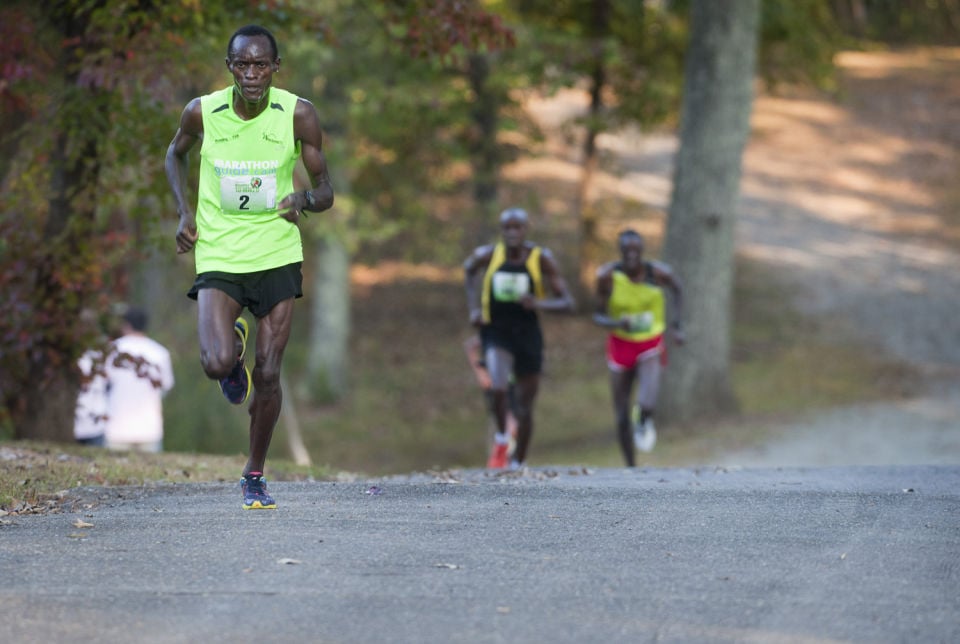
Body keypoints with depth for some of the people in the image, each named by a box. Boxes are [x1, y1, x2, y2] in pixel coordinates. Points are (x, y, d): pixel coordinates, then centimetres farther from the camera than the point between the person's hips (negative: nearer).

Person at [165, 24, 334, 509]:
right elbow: (176, 153, 15)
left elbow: (325, 191, -3)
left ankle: (255, 476, 23)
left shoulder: (298, 115, -10)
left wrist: (305, 199, -27)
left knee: (268, 374, 2)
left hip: (278, 256, 1)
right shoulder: (202, 112, -8)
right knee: (217, 364, -20)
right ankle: (233, 345, 19)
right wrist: (185, 211, 1)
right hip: (218, 258, 0)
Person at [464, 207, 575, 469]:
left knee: (525, 406, 8)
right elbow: (469, 269, 19)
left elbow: (567, 303, -8)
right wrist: (474, 307, 8)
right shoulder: (487, 255, -6)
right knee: (498, 387, -27)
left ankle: (518, 464, 27)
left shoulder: (541, 258, -9)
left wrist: (539, 303, -27)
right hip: (495, 332, -1)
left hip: (528, 333, 1)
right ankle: (501, 437, 0)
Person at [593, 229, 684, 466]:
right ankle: (630, 468, 25)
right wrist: (617, 323, -30)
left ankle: (643, 419, 6)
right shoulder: (608, 276, -15)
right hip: (621, 344, 1)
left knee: (647, 406, -29)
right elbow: (598, 316, -9)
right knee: (622, 418, 5)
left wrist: (676, 324, 3)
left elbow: (677, 289, 10)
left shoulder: (659, 273, -14)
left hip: (651, 345, -1)